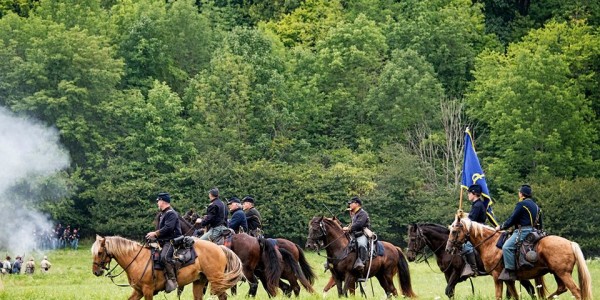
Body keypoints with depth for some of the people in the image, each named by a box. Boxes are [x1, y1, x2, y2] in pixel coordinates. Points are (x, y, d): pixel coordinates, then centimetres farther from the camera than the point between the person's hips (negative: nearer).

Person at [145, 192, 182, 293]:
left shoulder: (171, 213, -10)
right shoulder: (163, 214, 21)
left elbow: (168, 228, -21)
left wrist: (155, 234, -17)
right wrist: (154, 235, 10)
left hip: (172, 240, -12)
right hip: (165, 242, 12)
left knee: (164, 257, -32)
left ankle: (172, 280, -32)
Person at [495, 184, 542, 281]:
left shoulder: (521, 204, -7)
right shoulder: (536, 206, 21)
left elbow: (512, 220, -10)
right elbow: (540, 224, 25)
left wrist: (501, 227, 2)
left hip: (523, 231, -10)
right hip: (533, 232, 10)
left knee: (507, 247, -21)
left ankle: (510, 272, -29)